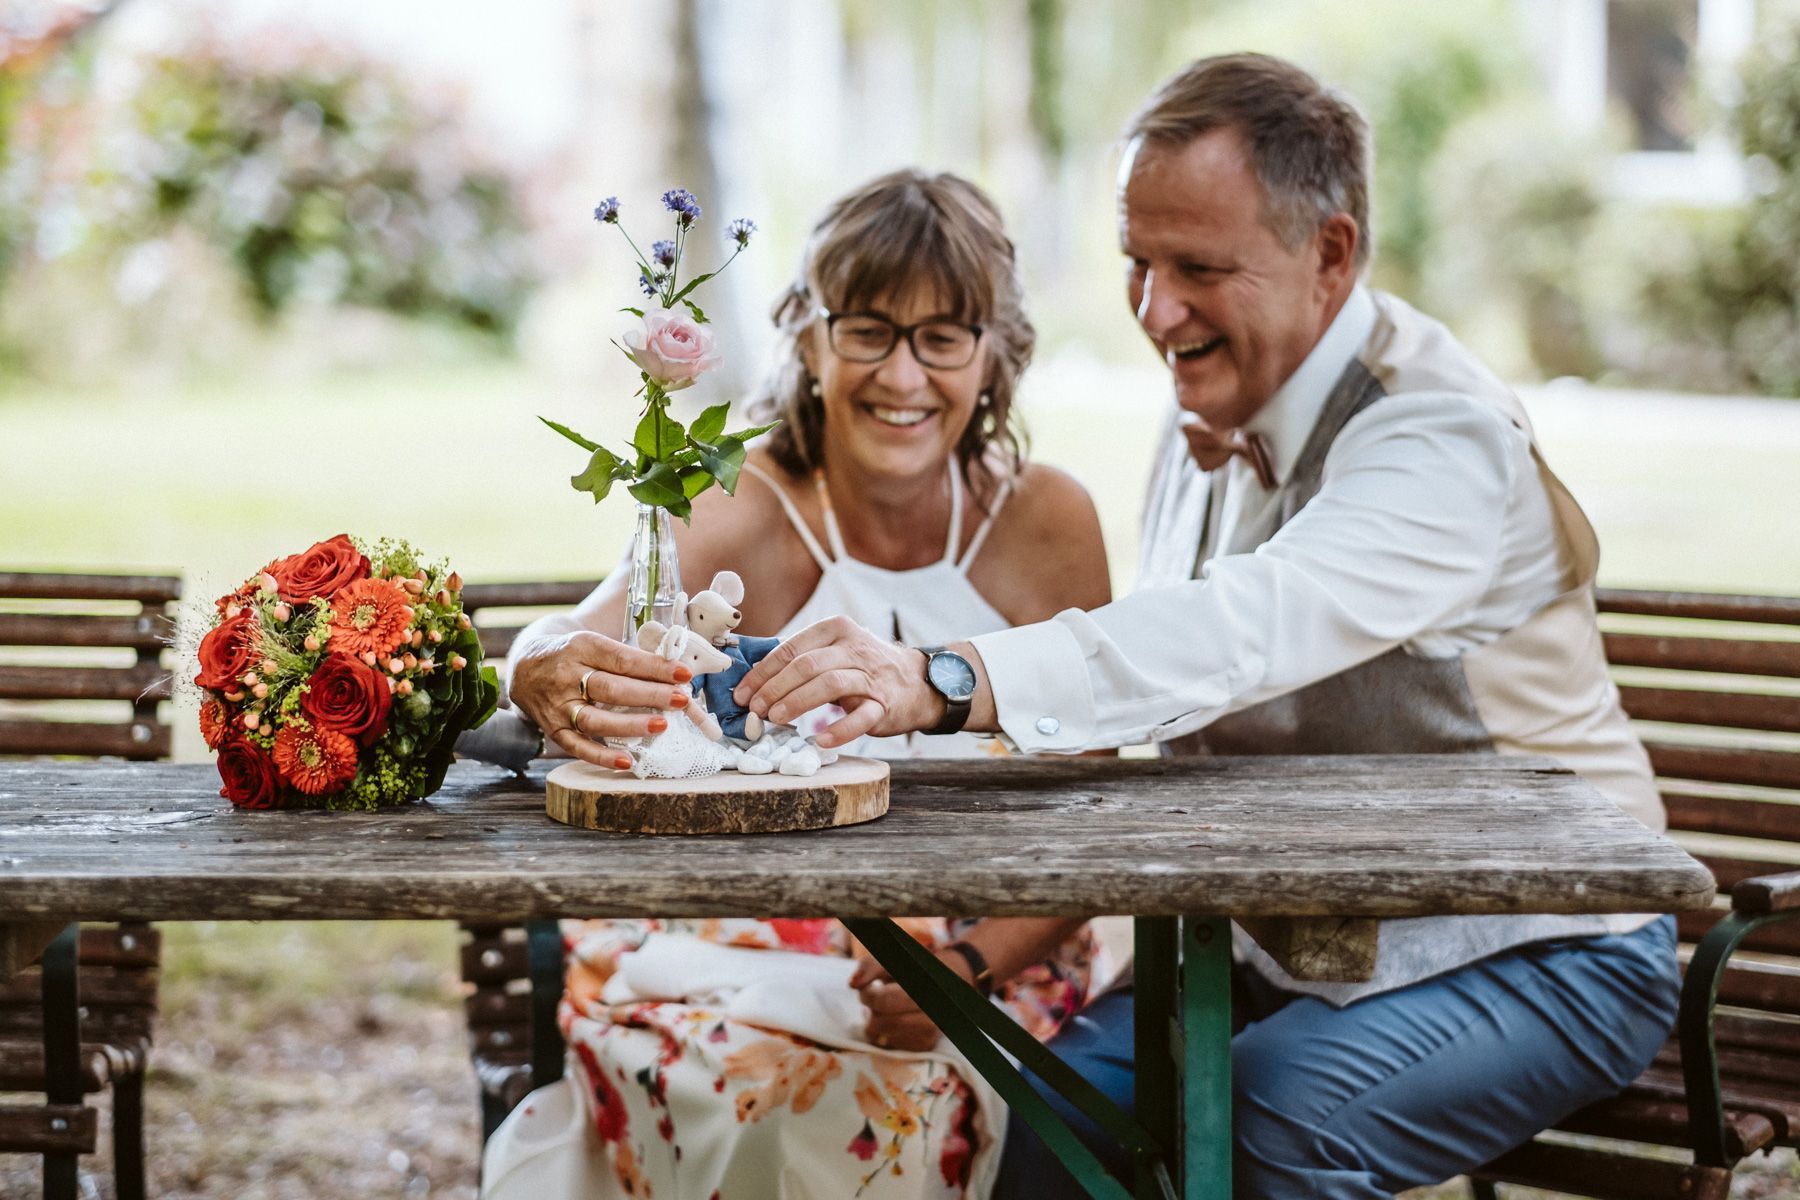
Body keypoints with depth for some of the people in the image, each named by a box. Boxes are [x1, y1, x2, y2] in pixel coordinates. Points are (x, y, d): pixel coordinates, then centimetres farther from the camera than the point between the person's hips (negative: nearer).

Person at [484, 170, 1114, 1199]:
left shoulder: (1047, 523, -4)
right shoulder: (748, 518, -7)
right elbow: (569, 648, -24)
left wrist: (973, 964, -20)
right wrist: (549, 676, -50)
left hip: (994, 949, 0)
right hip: (758, 930, 0)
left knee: (907, 1078, -31)